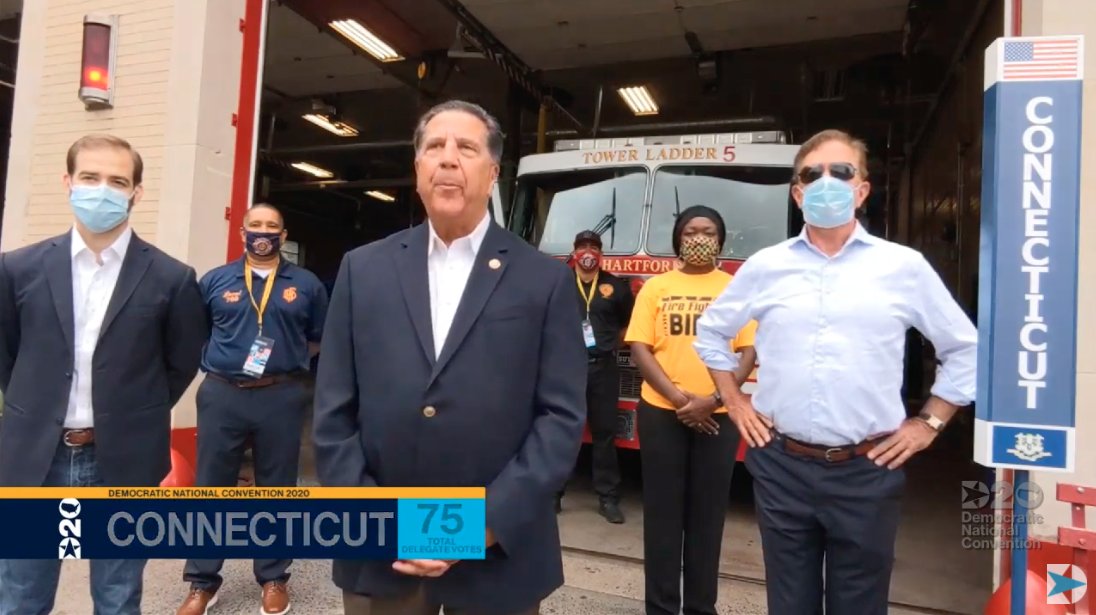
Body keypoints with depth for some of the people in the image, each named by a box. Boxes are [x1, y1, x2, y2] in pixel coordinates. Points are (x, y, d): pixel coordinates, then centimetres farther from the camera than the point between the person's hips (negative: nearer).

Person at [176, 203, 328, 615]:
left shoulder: (306, 284, 5)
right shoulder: (215, 281, 7)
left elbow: (319, 338, 12)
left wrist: (286, 358, 3)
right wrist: (220, 359, 4)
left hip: (281, 397, -1)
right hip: (221, 395, 1)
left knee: (276, 489, 8)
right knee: (211, 487, 7)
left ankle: (273, 578, 23)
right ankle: (202, 581, 22)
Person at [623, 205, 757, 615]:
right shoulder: (655, 287, 3)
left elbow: (747, 353, 0)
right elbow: (640, 349, -2)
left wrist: (711, 400, -13)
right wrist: (678, 398, -12)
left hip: (718, 416, 1)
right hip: (661, 413, 0)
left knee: (707, 515, 9)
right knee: (663, 513, 6)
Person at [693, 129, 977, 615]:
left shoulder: (904, 266, 0)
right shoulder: (765, 266, 2)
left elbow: (965, 348, 11)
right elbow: (710, 332, 16)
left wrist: (929, 423, 6)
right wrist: (734, 402, 10)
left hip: (868, 471, 0)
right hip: (781, 467, 1)